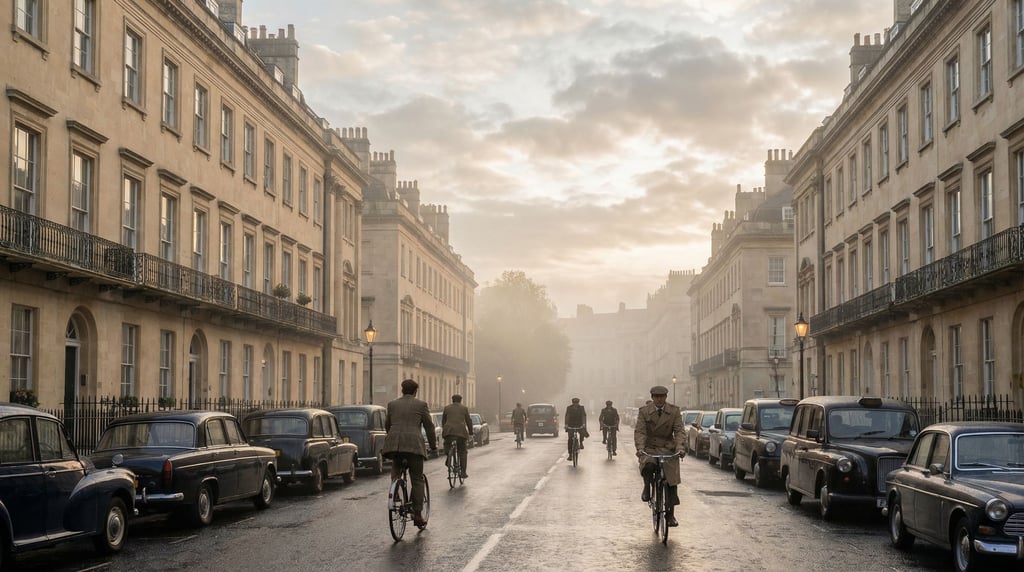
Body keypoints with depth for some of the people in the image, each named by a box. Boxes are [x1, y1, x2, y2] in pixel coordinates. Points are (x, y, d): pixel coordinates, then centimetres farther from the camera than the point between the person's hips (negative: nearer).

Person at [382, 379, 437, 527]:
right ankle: (417, 515, 0)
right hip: (414, 444, -3)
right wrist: (433, 446, 17)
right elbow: (429, 427, 7)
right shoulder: (421, 405, 6)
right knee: (417, 480, 4)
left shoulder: (392, 404, 14)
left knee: (395, 472, 23)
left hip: (393, 443, 3)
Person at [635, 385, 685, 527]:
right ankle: (647, 488, -3)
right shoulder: (644, 412, 1)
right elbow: (639, 431, -8)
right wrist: (640, 448, -25)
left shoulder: (674, 411, 3)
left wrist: (679, 447, -23)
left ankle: (670, 514, 9)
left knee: (672, 483, -3)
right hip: (649, 449, -1)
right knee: (648, 467, -34)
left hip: (668, 449, 1)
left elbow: (679, 431, -5)